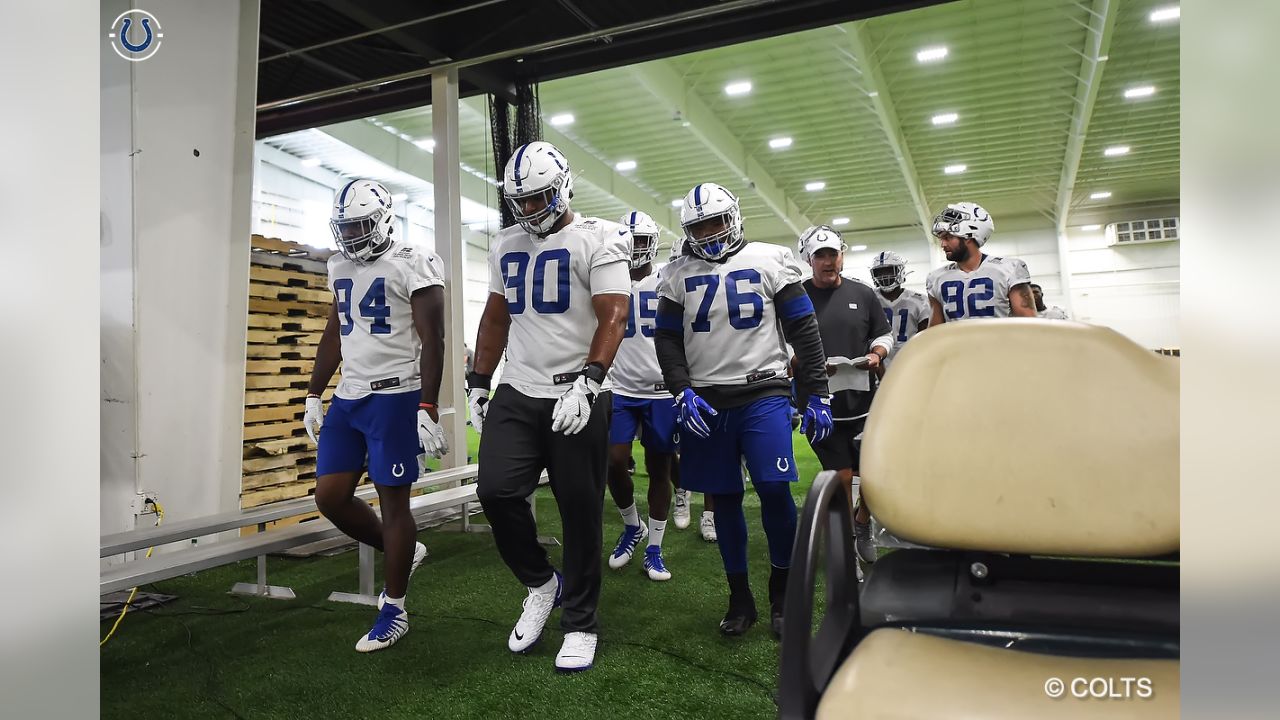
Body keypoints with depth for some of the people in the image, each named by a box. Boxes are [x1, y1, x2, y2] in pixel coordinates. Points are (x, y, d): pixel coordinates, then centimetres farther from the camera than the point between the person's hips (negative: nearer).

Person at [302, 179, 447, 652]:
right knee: (330, 496, 5)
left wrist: (428, 409, -18)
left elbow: (432, 342, -13)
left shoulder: (411, 266, -9)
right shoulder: (340, 268, 14)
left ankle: (394, 612, 13)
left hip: (394, 397, -7)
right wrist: (314, 394, 18)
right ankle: (401, 552, 29)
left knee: (393, 501, -1)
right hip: (348, 397, 8)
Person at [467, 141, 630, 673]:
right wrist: (477, 382, 15)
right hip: (516, 395, 5)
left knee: (580, 511, 2)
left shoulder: (598, 240, -4)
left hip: (576, 397, -5)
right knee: (496, 491, -8)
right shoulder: (506, 245, 14)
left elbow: (613, 317, -13)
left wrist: (587, 382, -24)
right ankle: (541, 583, 19)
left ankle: (580, 623, 20)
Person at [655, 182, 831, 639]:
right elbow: (667, 341, 7)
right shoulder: (678, 275, 9)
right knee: (725, 500, 7)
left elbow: (803, 331, 3)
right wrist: (683, 393, -8)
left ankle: (781, 592, 9)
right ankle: (739, 597, 21)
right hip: (705, 402, 2)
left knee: (775, 490, -12)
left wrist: (817, 395, -1)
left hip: (763, 394, -2)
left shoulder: (770, 262, 3)